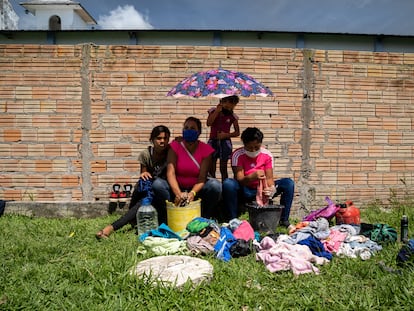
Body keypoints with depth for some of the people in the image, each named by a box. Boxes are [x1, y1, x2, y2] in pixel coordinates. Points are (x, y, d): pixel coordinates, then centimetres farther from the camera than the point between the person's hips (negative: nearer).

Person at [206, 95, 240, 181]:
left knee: (223, 168, 4)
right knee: (211, 168, 2)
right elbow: (208, 123, -13)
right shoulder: (213, 110, 2)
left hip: (225, 142, -1)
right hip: (213, 141, 1)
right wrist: (217, 111, -12)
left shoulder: (233, 116, 1)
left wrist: (226, 135, -12)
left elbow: (237, 132, 3)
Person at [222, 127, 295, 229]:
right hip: (245, 191, -3)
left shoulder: (267, 155, -7)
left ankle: (284, 220, -8)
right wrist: (253, 176, -45)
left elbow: (269, 178, -10)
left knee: (288, 183, -16)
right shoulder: (237, 155, -15)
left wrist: (271, 188, -35)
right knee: (228, 183, -35)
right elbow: (239, 180, -22)